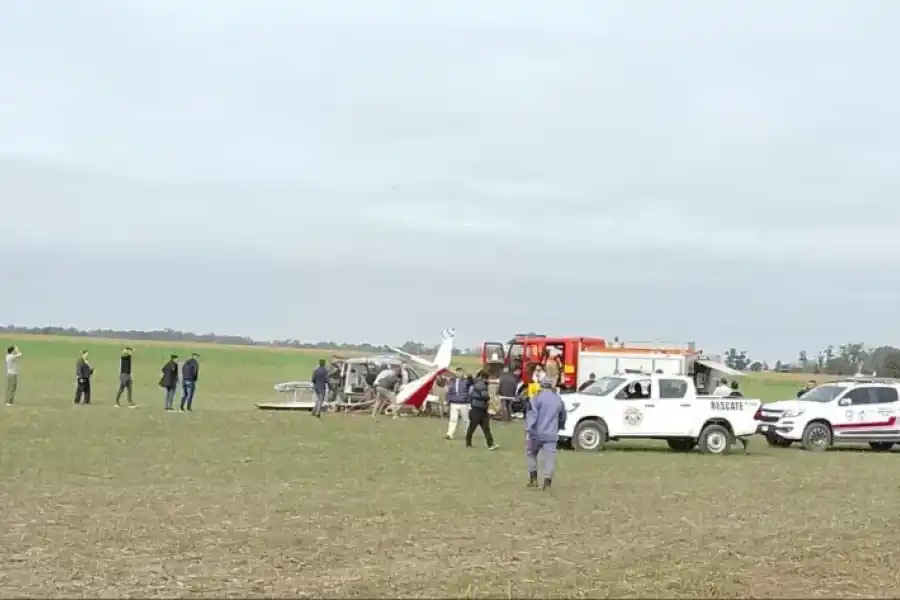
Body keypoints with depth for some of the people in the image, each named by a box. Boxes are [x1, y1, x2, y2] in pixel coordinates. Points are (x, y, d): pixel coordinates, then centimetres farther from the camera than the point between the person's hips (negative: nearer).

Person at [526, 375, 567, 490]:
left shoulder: (538, 397, -5)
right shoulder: (558, 399, 12)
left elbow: (532, 414, -15)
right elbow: (562, 417, 25)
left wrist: (528, 430, -19)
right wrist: (559, 427, 42)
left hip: (537, 433, -3)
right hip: (551, 434, 3)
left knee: (531, 453, 17)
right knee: (550, 457, 1)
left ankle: (533, 478, 12)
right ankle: (547, 482, -9)